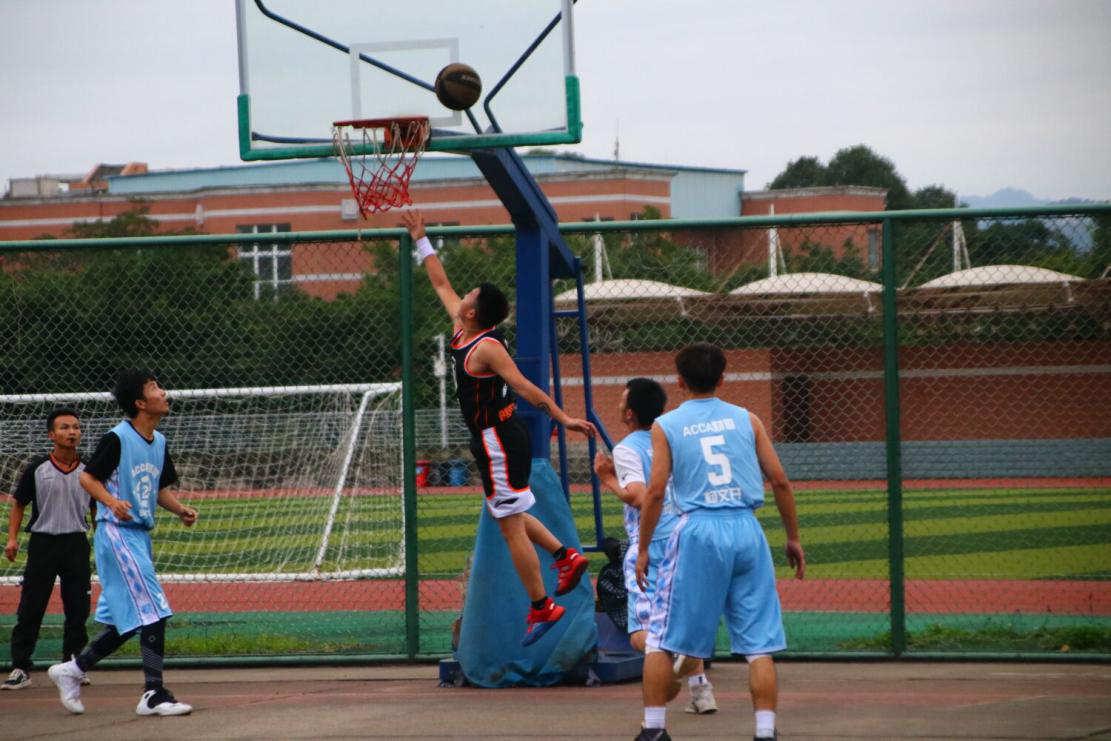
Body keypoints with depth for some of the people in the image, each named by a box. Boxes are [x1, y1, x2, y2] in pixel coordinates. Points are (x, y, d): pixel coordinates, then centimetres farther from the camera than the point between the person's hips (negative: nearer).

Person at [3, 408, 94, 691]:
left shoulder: (88, 472, 5)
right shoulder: (37, 469, -1)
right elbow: (19, 504, 6)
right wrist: (12, 538, -5)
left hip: (76, 543, 2)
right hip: (42, 543, -2)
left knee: (77, 610, 5)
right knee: (30, 609, -3)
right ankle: (20, 668, 1)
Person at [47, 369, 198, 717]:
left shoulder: (159, 441, 13)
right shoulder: (117, 438, -12)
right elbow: (88, 477, -10)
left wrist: (181, 509, 3)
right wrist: (112, 502, -27)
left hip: (141, 535, 9)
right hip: (117, 532, -9)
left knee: (126, 622, 11)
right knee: (153, 610, -14)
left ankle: (72, 670, 26)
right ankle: (154, 695, -11)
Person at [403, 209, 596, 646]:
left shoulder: (486, 348, -20)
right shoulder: (461, 331, 5)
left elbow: (526, 388, -25)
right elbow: (441, 284, 19)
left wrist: (563, 419, -29)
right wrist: (420, 240, 24)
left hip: (499, 442, -10)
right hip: (496, 440, 10)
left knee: (510, 526, -4)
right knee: (506, 514, 23)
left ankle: (541, 607, 2)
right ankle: (567, 557, 25)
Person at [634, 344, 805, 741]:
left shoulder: (666, 426, 4)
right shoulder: (747, 420, 9)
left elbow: (655, 492, -2)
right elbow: (780, 481, 6)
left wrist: (643, 549, 6)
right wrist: (793, 537, 15)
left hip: (698, 530, -2)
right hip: (746, 530, 2)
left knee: (662, 637, 9)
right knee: (759, 643, 4)